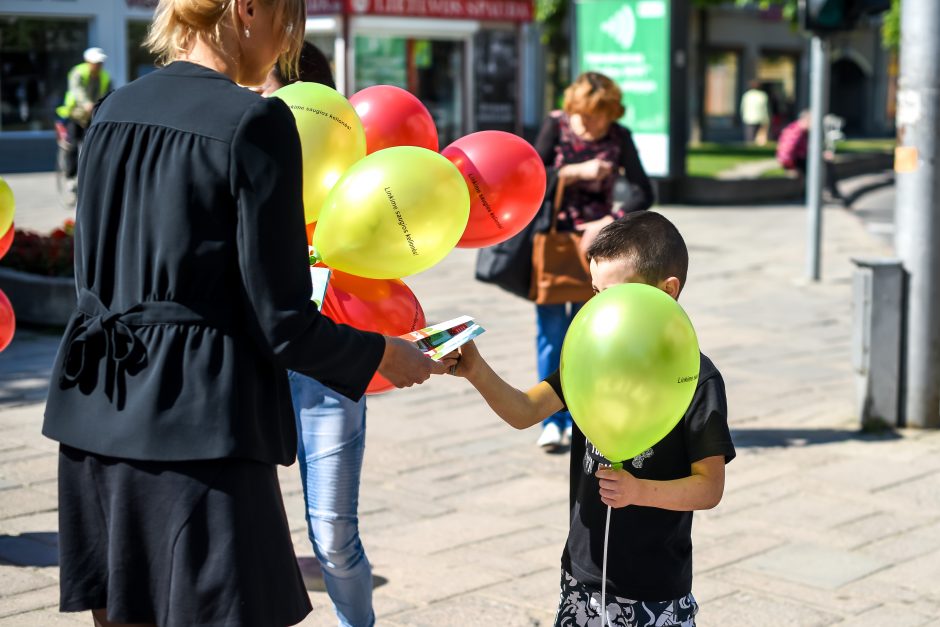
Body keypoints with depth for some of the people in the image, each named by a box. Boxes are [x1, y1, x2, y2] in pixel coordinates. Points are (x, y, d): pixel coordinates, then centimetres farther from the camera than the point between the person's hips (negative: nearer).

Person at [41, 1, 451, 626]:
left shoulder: (113, 111, 9)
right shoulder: (255, 121, -12)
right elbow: (282, 322, -13)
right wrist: (383, 354, 5)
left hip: (97, 414, 7)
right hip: (196, 424, -7)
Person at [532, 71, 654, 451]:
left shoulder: (619, 137, -4)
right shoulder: (556, 125, -4)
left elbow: (643, 193, -8)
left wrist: (608, 223, -21)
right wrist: (576, 171, -20)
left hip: (593, 240, 0)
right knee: (551, 331, -1)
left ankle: (577, 419, 12)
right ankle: (552, 420, 4)